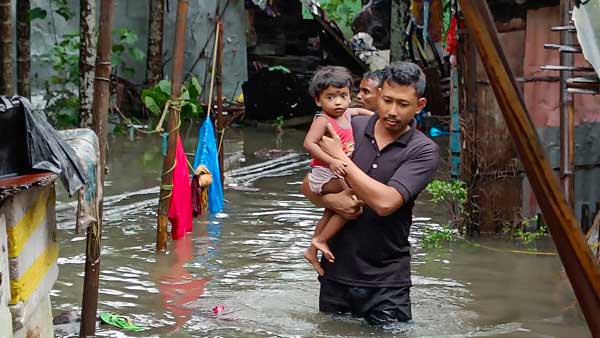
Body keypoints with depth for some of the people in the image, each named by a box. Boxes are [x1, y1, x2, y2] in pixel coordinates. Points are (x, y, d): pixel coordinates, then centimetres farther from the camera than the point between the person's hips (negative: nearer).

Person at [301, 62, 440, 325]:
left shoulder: (424, 151, -9)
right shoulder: (351, 128, 2)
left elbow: (385, 202, -22)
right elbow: (308, 185, 9)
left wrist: (340, 157, -15)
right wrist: (331, 201, -14)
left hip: (386, 283, -3)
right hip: (336, 274, 3)